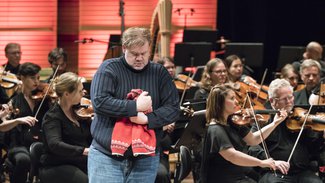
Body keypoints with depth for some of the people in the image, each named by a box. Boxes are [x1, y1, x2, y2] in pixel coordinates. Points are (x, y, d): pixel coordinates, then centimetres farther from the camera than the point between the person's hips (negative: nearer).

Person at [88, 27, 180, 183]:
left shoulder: (159, 73, 7)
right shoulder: (109, 69, -2)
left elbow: (173, 109, 1)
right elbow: (99, 102, -15)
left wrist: (147, 118, -15)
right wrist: (136, 106, -17)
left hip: (145, 159, 3)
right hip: (106, 156, -3)